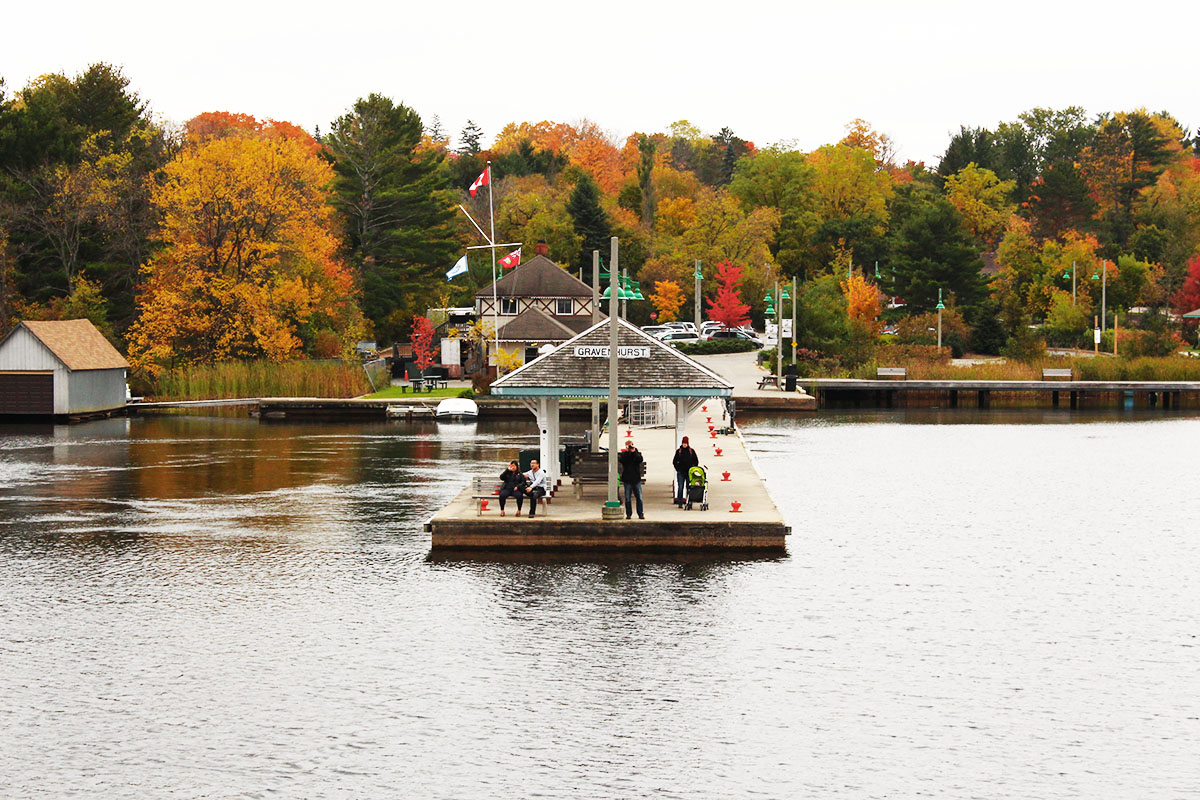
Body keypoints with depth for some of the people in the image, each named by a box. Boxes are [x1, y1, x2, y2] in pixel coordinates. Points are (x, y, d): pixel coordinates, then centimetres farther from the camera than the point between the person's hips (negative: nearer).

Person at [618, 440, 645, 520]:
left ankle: (640, 514, 5)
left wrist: (634, 452, -15)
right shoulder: (624, 454, 7)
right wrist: (627, 451, -16)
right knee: (628, 498, 0)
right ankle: (628, 514, 7)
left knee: (639, 497, -1)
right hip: (627, 480, -1)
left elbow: (641, 460, -10)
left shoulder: (637, 453, 8)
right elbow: (621, 460, -13)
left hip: (636, 479, 1)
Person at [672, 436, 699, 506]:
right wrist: (678, 469, 1)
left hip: (689, 472, 0)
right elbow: (674, 461, 12)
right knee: (680, 487, -6)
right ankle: (680, 503, -4)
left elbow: (696, 461, 10)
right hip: (681, 472, 0)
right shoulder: (678, 451, 7)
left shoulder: (691, 451, 5)